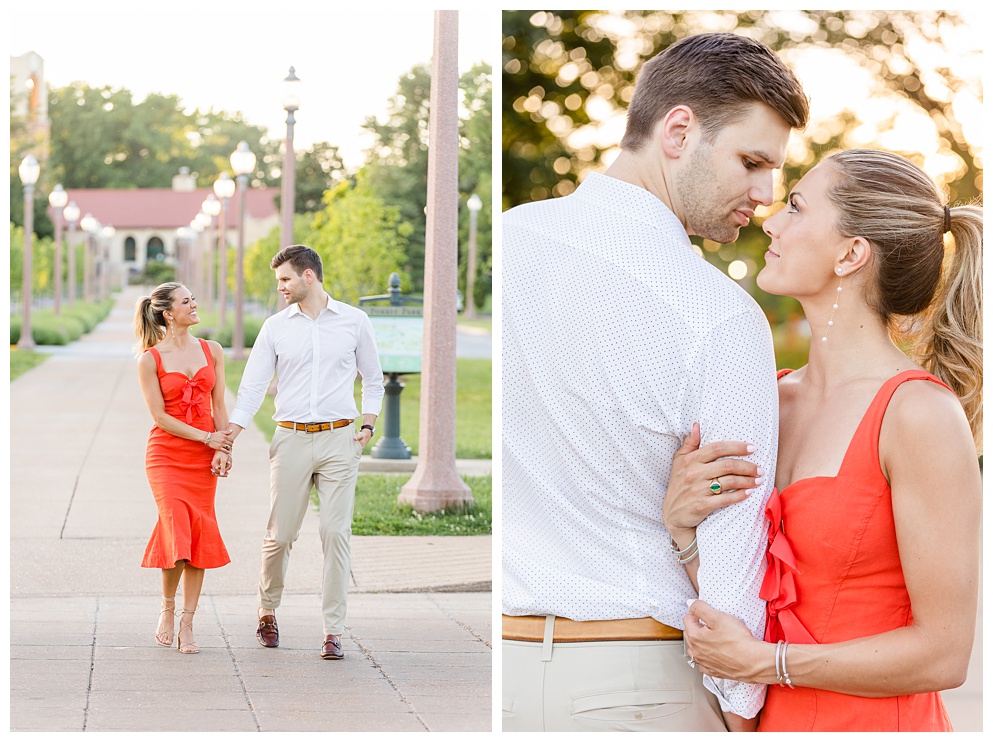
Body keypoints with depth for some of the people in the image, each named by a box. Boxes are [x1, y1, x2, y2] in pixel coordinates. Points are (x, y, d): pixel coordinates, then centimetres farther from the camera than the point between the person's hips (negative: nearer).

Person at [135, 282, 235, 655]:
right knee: (177, 530, -15)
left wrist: (224, 450, -5)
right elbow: (160, 417, -6)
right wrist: (208, 437, -11)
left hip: (204, 457, 4)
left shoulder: (212, 351, 8)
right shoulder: (150, 360, -4)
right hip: (166, 454, -3)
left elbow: (219, 406, 8)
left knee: (200, 536, -1)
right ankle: (167, 608, 9)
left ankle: (186, 625, 5)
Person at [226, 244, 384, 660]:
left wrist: (368, 426, 4)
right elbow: (252, 388, 4)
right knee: (280, 534, 1)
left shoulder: (354, 322, 5)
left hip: (339, 439, -1)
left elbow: (373, 379, 16)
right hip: (291, 439, 1)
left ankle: (333, 632, 1)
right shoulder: (275, 328, 6)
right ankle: (267, 612, 26)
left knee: (335, 533, -5)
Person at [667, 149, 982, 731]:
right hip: (773, 723, 6)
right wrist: (681, 525, -11)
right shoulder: (776, 397, 2)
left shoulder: (921, 413, -17)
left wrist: (761, 660, -13)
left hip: (872, 724, -6)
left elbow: (943, 654, -18)